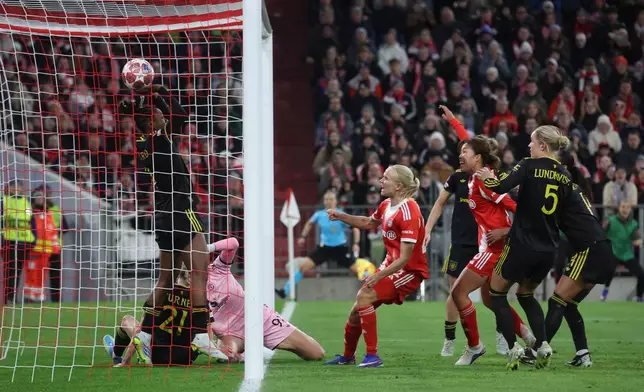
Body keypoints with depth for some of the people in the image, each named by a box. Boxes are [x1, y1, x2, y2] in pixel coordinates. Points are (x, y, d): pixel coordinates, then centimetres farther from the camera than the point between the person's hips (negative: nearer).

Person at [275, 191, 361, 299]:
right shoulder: (319, 215, -6)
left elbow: (355, 228, -10)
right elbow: (310, 223, 16)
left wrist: (356, 244, -21)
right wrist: (303, 237, 9)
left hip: (340, 248, -2)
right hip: (324, 247, 2)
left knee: (357, 269, -6)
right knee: (303, 266, -7)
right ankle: (285, 291, -1)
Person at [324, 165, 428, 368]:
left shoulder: (409, 212, -25)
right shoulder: (386, 206, 2)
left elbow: (404, 258, -28)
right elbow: (369, 223, 26)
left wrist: (380, 275, -36)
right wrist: (341, 217, 15)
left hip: (410, 271, -9)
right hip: (390, 265, 9)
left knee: (365, 296, -25)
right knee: (357, 309, 10)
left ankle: (373, 356, -18)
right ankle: (348, 356, 34)